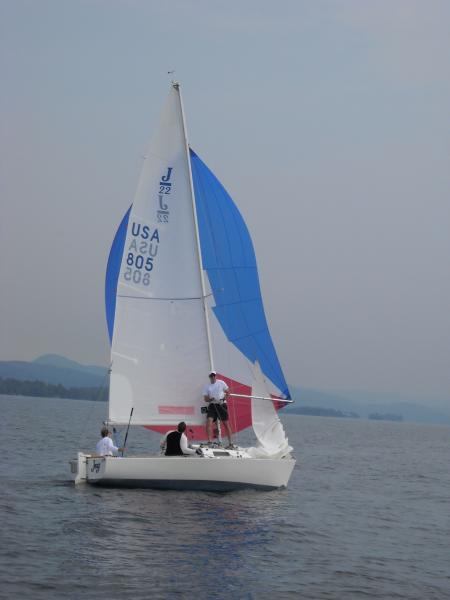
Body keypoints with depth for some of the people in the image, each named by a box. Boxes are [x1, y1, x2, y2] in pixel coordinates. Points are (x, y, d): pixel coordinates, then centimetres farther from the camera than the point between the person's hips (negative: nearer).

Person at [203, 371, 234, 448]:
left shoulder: (221, 383, 5)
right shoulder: (207, 386, 9)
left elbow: (228, 392, 9)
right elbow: (205, 399, 8)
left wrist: (224, 398, -10)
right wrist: (210, 399, -14)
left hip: (221, 405, -1)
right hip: (212, 405, 1)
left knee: (226, 423, 0)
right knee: (209, 421, -18)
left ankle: (231, 443, 6)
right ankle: (210, 442, -17)